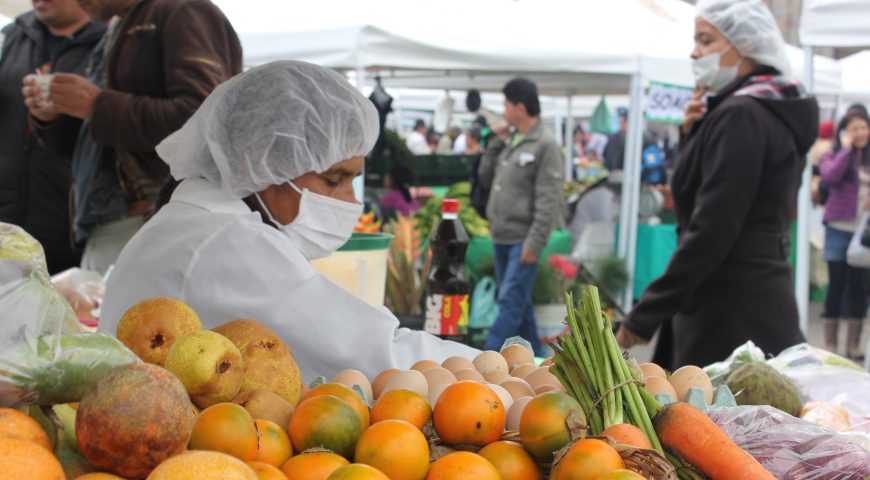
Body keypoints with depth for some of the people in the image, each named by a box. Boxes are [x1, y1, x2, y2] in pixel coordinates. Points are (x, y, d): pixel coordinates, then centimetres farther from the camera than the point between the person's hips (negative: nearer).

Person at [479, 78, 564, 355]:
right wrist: (496, 143, 8)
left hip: (523, 240, -8)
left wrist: (535, 243, -20)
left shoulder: (545, 145, -11)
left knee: (511, 302, -10)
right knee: (519, 302, 14)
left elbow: (549, 201, -15)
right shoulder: (509, 141, 14)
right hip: (502, 238, 8)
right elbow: (486, 179, 17)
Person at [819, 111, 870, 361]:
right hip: (839, 229, -3)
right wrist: (846, 148, -13)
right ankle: (830, 343, 9)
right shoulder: (833, 156, 1)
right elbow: (830, 176, -20)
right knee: (837, 284, 1)